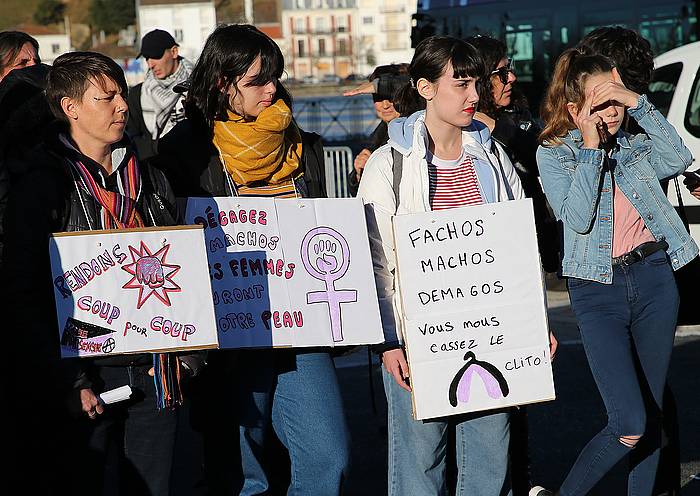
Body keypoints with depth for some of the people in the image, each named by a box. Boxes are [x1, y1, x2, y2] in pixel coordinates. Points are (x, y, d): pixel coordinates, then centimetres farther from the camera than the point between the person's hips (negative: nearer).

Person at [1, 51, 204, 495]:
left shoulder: (150, 179, 13)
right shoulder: (44, 184, -6)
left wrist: (188, 351, 6)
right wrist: (65, 382, -17)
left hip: (154, 375, 5)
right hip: (87, 380, -5)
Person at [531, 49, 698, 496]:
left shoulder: (634, 144, 10)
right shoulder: (554, 154, -1)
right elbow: (577, 219, -14)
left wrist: (639, 103, -12)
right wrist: (591, 147, -15)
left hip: (655, 279, 4)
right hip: (598, 291, -4)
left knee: (652, 416, 10)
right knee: (630, 424, -13)